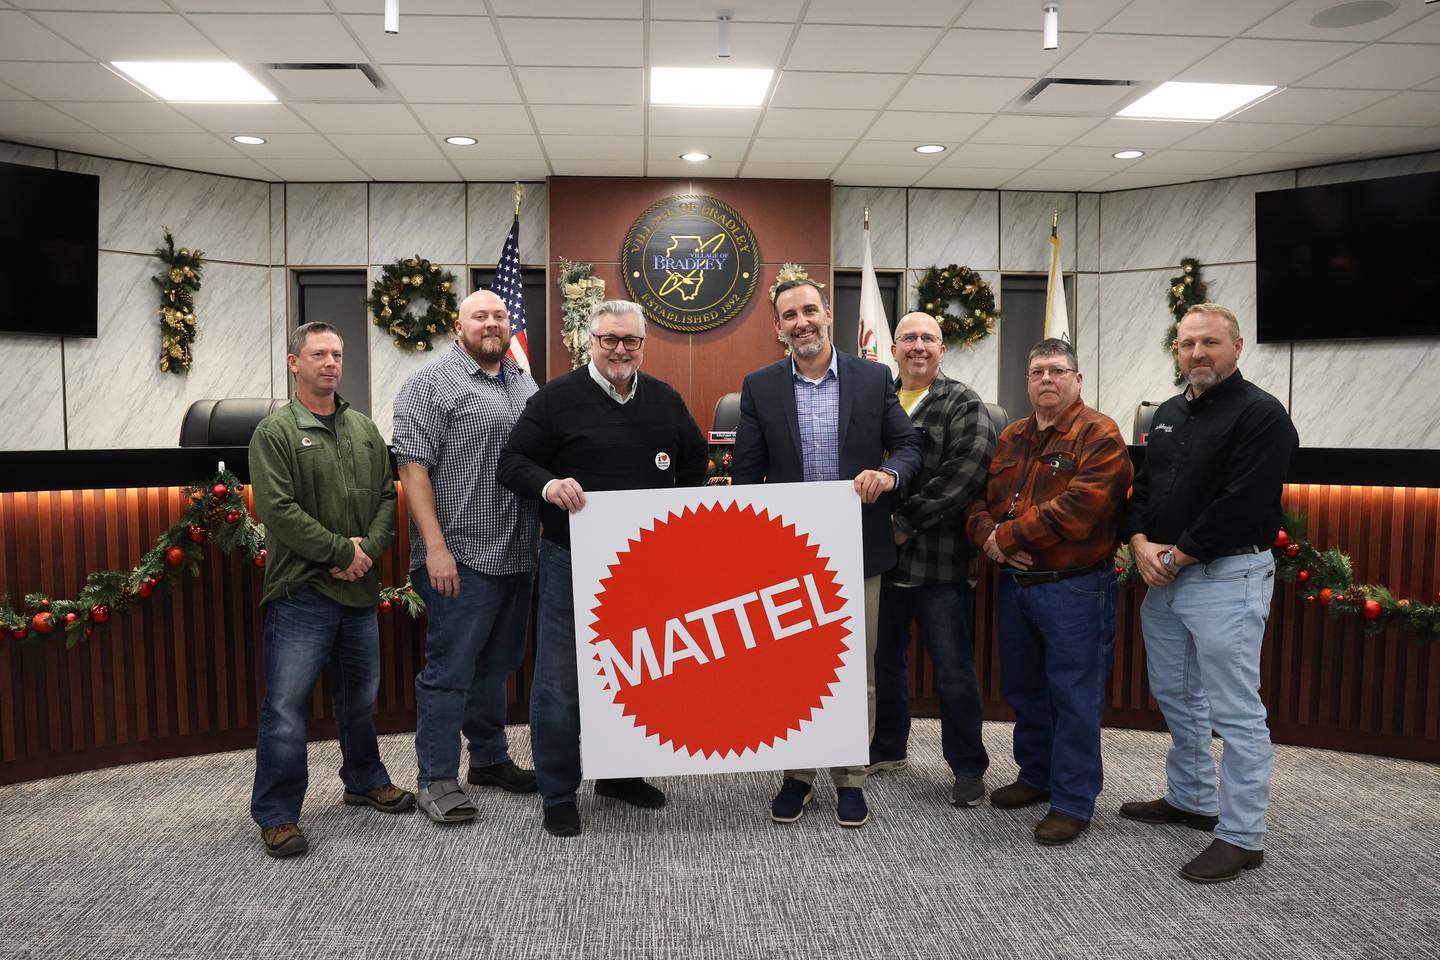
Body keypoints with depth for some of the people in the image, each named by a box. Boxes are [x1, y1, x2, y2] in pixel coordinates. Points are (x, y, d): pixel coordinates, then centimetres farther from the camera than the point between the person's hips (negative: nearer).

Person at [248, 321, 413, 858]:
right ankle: (276, 814, 11)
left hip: (359, 589, 6)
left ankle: (366, 781, 36)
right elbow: (278, 509, -15)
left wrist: (370, 548, -8)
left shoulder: (364, 430, 12)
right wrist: (343, 550, -15)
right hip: (302, 591, -5)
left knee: (360, 694, 18)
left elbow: (387, 496, 9)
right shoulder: (276, 432, -6)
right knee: (286, 705, -2)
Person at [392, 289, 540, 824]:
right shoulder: (431, 384, -5)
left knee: (497, 664, 17)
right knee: (449, 670, 0)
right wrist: (435, 547, -18)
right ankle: (436, 779, 11)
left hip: (517, 557, 7)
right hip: (461, 557, -7)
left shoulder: (526, 386, 15)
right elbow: (413, 466, -12)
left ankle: (490, 759, 31)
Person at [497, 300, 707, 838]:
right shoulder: (558, 398, -5)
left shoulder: (665, 400, 10)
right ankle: (558, 795, 17)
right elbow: (512, 463, -5)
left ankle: (620, 772, 34)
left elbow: (695, 461, 22)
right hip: (572, 561, -4)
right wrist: (547, 484, -24)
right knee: (560, 680, 0)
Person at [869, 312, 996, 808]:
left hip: (938, 562, -5)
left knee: (954, 671, 4)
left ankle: (968, 767, 19)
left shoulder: (963, 405, -3)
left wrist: (908, 521, -18)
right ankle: (887, 748, 35)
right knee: (884, 661, 17)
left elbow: (967, 469, -17)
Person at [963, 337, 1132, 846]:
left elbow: (1075, 511, -22)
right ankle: (1037, 776, 36)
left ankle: (1073, 801, 14)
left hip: (1074, 588, -7)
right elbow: (978, 499, 10)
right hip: (1014, 583, 7)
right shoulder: (1010, 438, 12)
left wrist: (1007, 537, -16)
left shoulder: (1099, 436, -11)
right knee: (1023, 689, 18)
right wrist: (988, 536, -12)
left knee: (1073, 697, 1)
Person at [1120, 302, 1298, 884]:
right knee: (1175, 697, 19)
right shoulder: (1168, 414, 15)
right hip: (1164, 577, 9)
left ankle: (1242, 837, 8)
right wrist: (1141, 544, -3)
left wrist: (1175, 557, -14)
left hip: (1227, 578, -8)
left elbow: (1241, 507, -19)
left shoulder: (1260, 415, -11)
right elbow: (1142, 486, 15)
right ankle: (1189, 799, 35)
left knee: (1235, 712, -2)